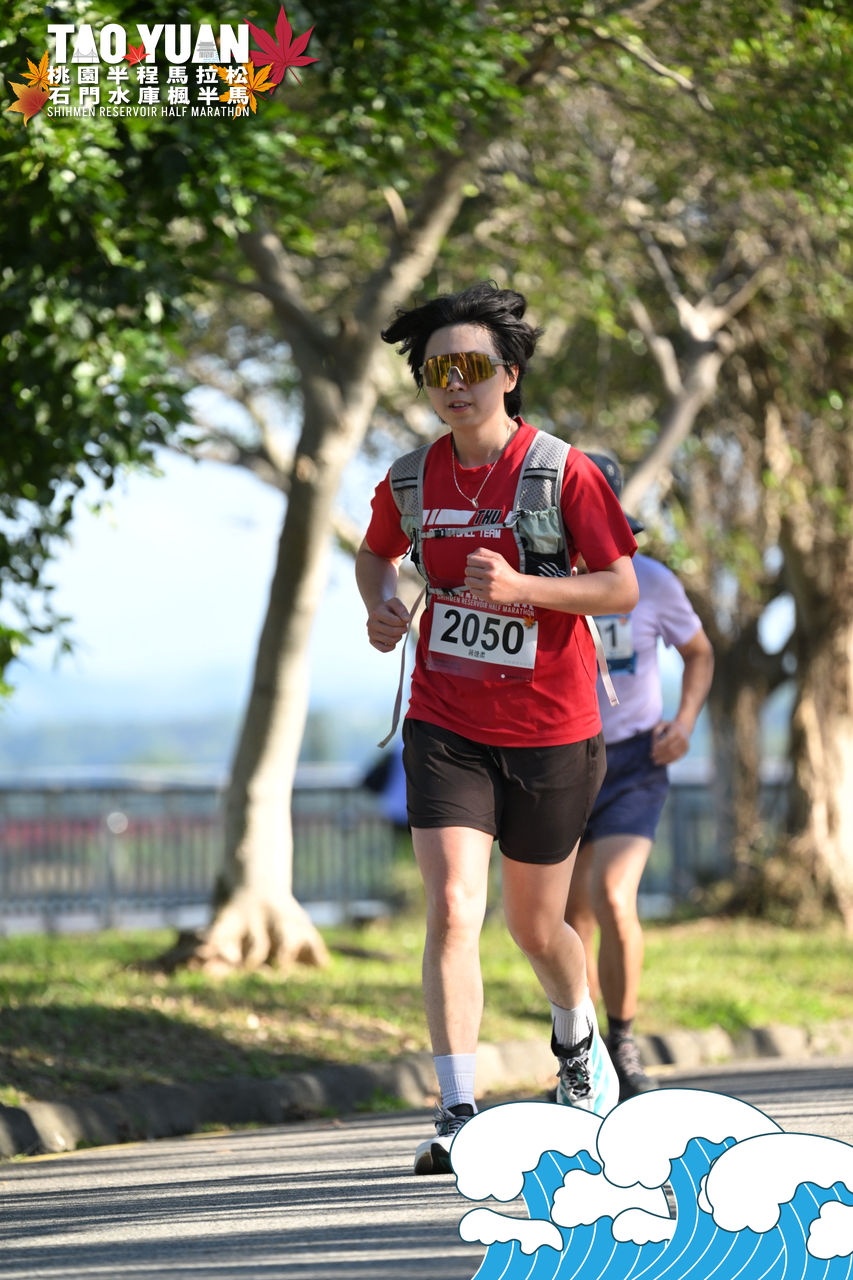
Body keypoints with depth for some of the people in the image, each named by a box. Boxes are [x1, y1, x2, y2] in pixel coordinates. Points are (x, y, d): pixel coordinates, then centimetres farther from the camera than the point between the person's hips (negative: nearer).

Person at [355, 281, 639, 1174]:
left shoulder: (561, 472, -12)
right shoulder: (411, 482, 0)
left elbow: (622, 589, -12)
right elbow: (375, 553, 21)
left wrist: (520, 587, -27)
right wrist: (379, 606, -2)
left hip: (551, 733, -2)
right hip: (445, 728, 2)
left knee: (535, 929, 13)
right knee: (452, 911, -16)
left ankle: (580, 1047, 45)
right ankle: (458, 1116, -17)